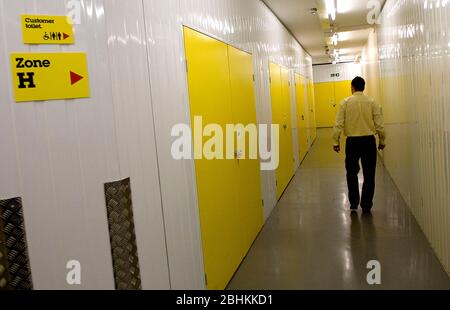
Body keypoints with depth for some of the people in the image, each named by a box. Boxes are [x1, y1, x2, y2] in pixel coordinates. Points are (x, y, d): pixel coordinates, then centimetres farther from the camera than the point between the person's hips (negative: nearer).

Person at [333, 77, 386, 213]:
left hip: (352, 141, 0)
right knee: (369, 174, 10)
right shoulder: (372, 102, -1)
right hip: (369, 141, 0)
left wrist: (336, 142, 0)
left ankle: (353, 202, 19)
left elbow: (338, 124, -7)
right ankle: (366, 205, 14)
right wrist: (382, 141, 10)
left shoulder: (345, 102, -3)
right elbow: (380, 125, -2)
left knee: (352, 173, 16)